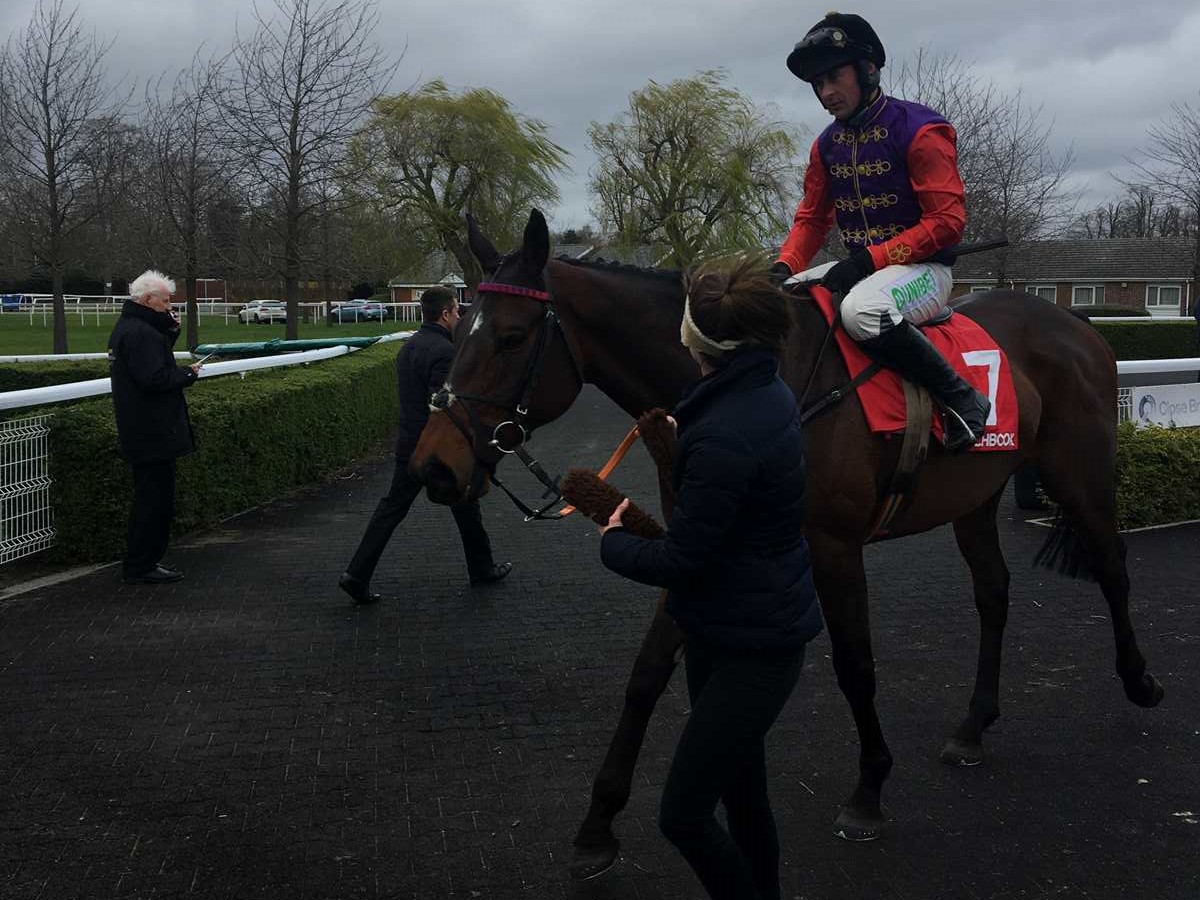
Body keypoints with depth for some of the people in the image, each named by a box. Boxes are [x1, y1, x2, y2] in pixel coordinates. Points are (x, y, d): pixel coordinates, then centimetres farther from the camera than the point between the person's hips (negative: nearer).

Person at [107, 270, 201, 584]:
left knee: (151, 496, 18)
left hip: (141, 432, 11)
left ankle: (143, 561, 26)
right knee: (154, 498, -4)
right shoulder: (140, 332, -19)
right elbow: (154, 378, -26)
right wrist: (189, 374, -11)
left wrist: (170, 332, 8)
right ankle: (140, 567, 2)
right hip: (153, 434, -11)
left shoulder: (127, 327, 15)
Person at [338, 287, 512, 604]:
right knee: (465, 506, 11)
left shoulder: (408, 346, 11)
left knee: (392, 507, 8)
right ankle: (482, 569, 28)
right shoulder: (444, 351, -19)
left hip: (409, 444, 8)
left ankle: (357, 575, 1)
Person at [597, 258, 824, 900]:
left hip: (751, 648, -10)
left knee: (683, 815, -1)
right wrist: (683, 433, 26)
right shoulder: (771, 393, 1)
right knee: (742, 790, 23)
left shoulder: (721, 438, -30)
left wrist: (613, 543, -5)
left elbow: (678, 561, -23)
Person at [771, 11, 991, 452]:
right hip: (860, 268, 7)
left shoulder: (918, 129, -12)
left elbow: (948, 220, -17)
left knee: (861, 309, -38)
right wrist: (784, 267, -7)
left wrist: (871, 258, -24)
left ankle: (962, 398, -23)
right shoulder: (827, 144, 9)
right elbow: (811, 219, 14)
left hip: (923, 267, -7)